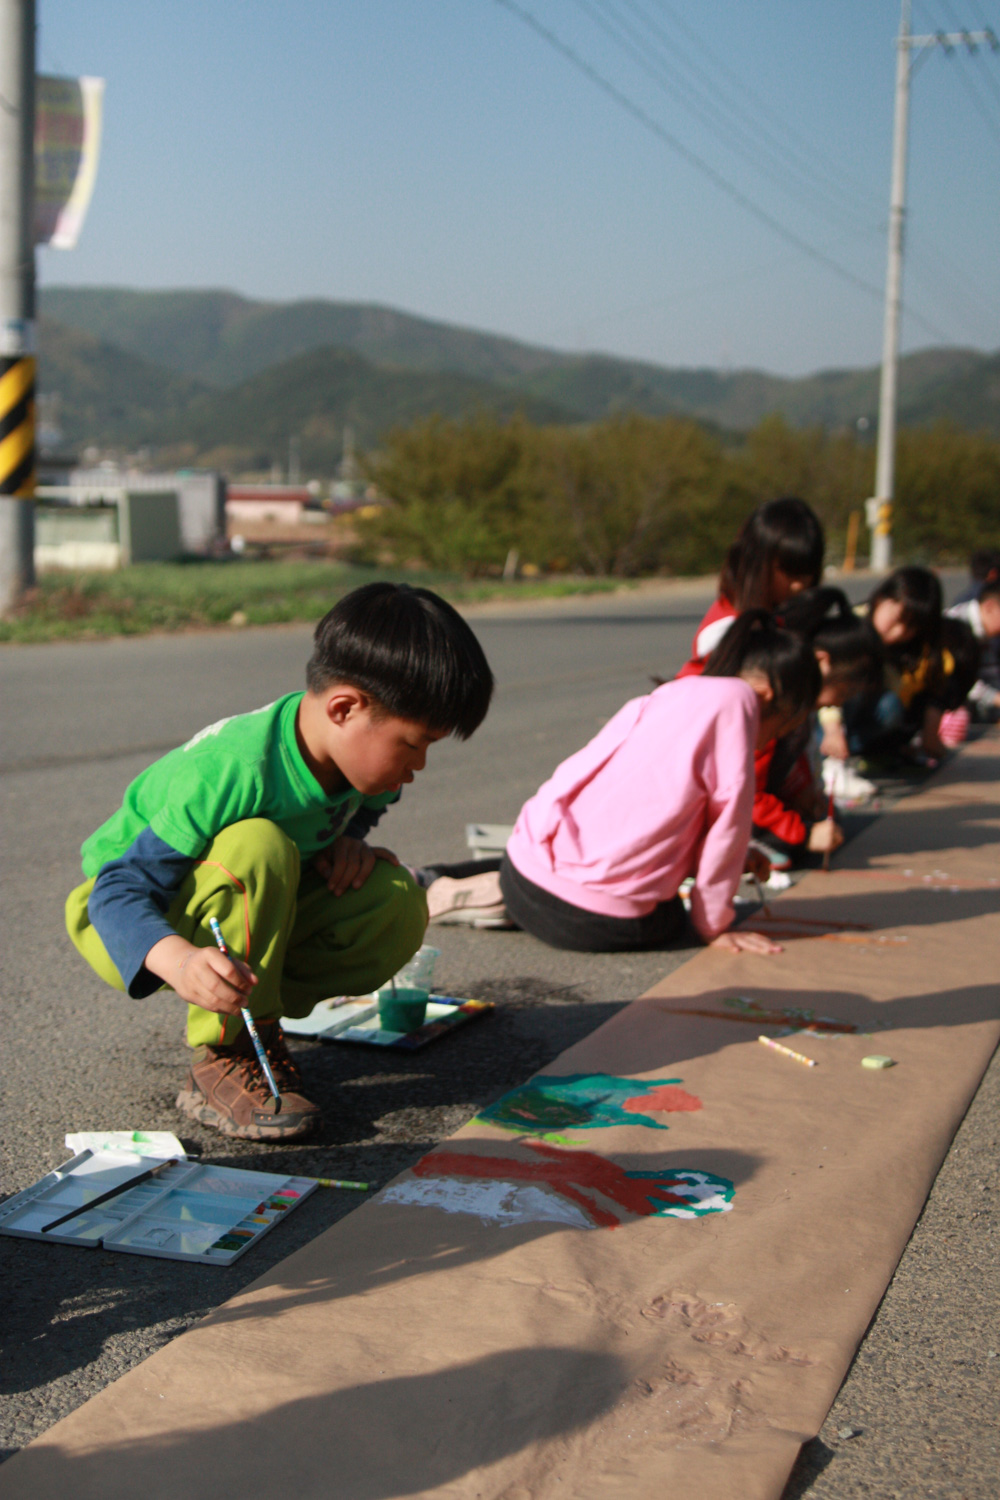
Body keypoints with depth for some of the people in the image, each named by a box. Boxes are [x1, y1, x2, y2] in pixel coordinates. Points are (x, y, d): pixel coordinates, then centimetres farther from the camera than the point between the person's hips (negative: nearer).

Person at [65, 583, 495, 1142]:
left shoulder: (353, 758, -12)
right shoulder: (235, 772, -35)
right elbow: (121, 891, -34)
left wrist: (345, 845, -15)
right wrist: (181, 963, -54)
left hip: (249, 912, 7)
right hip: (130, 926, -6)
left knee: (398, 905, -17)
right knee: (258, 847, -38)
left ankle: (252, 1019, 1)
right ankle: (220, 1057, -22)